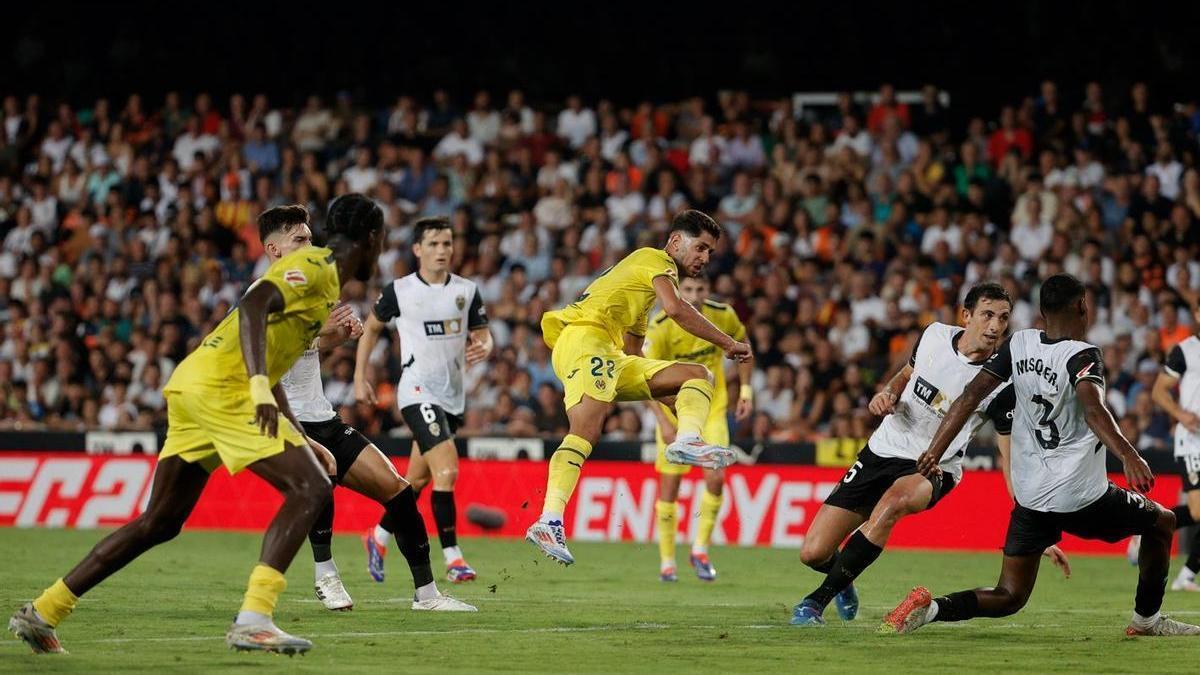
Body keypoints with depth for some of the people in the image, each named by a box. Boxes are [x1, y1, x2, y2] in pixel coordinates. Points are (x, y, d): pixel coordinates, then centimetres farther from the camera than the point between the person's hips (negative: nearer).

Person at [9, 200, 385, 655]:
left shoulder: (320, 276, 25)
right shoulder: (315, 266, -5)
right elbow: (253, 306, -24)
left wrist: (301, 441, 28)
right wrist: (260, 388, -36)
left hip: (192, 384, 10)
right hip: (220, 384, -10)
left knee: (159, 523, 14)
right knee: (310, 489, -12)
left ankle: (42, 611, 16)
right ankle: (253, 619, -22)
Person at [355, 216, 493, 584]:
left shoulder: (467, 290, 4)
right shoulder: (399, 291, -5)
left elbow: (483, 335, 9)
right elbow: (371, 328, 9)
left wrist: (484, 347, -15)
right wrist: (360, 377, 6)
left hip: (452, 395, 5)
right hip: (418, 392, -5)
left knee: (418, 479, 15)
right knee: (447, 471, -21)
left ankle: (379, 536, 37)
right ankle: (452, 558, -18)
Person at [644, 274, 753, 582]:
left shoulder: (723, 316, -13)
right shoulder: (661, 326, -22)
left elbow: (741, 345, 9)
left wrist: (746, 389, 2)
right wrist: (663, 421, -31)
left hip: (712, 408, 2)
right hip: (673, 409, -2)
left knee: (716, 477, -13)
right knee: (670, 485, -1)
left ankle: (700, 550, 4)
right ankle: (667, 561, 11)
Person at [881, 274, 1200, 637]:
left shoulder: (1018, 344, 4)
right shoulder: (1082, 356, -12)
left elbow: (971, 395, 1)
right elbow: (1093, 410, -31)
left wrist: (934, 452, 4)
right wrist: (1128, 455, -42)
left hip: (1029, 497, 5)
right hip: (1081, 496, -5)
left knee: (1008, 597, 9)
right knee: (1162, 523, 21)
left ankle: (930, 609, -15)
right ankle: (1147, 619, 27)